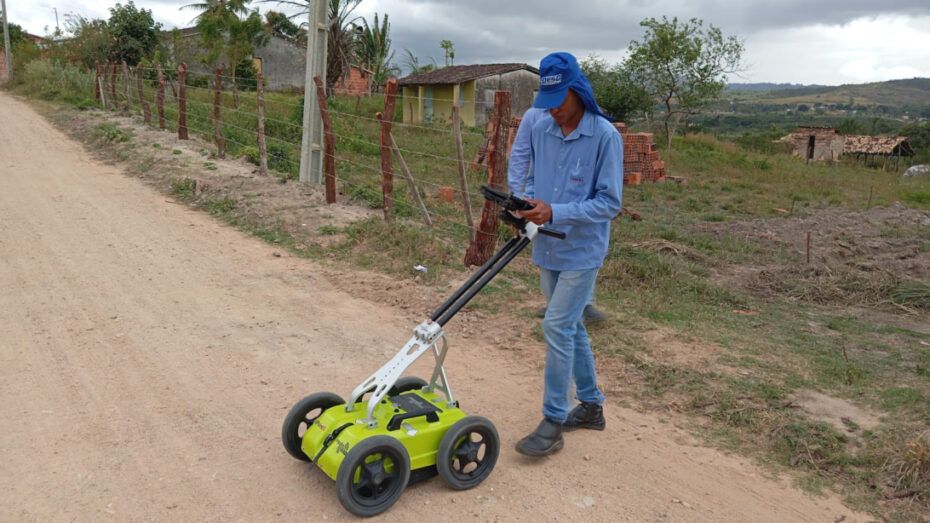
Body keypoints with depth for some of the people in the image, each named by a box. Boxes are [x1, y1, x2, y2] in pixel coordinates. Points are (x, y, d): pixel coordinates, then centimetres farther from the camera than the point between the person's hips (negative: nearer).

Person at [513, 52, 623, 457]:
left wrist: (555, 212, -24)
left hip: (582, 252, -6)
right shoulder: (540, 131, 3)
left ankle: (553, 423, 4)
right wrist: (528, 203, -7)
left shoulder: (604, 136, -14)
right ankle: (591, 405, 32)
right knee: (571, 327, 15)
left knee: (557, 327, -10)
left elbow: (609, 202, -16)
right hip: (547, 250, 6)